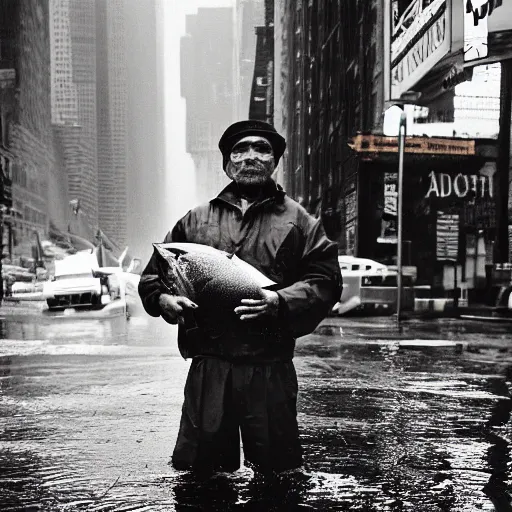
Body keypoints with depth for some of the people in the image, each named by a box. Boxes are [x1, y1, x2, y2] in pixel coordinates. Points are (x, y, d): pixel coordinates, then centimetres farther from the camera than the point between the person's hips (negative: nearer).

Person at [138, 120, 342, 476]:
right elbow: (153, 275, 18)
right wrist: (163, 299, -5)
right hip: (208, 366, 2)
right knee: (197, 467, 7)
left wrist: (280, 302, -18)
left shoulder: (298, 221, 10)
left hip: (271, 369, -1)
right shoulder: (195, 221, 15)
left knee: (277, 469, 6)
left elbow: (326, 282, 0)